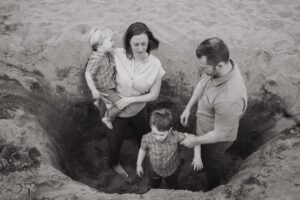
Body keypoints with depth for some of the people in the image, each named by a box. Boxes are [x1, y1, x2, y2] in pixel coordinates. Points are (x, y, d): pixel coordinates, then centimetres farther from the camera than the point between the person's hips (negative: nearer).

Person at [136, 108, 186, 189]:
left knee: (173, 186, 31)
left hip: (172, 169, -1)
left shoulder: (176, 136, -38)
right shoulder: (147, 138, -33)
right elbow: (143, 149, -11)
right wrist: (139, 165, 0)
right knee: (153, 186, 31)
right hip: (155, 169, 1)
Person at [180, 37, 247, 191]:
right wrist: (188, 107, 1)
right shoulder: (220, 65, -23)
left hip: (215, 138, -5)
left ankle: (212, 191, 58)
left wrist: (195, 140, -14)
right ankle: (204, 165, 70)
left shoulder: (230, 99, -47)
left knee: (211, 163, 26)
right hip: (206, 126, 6)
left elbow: (219, 134, -30)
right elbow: (202, 83, -1)